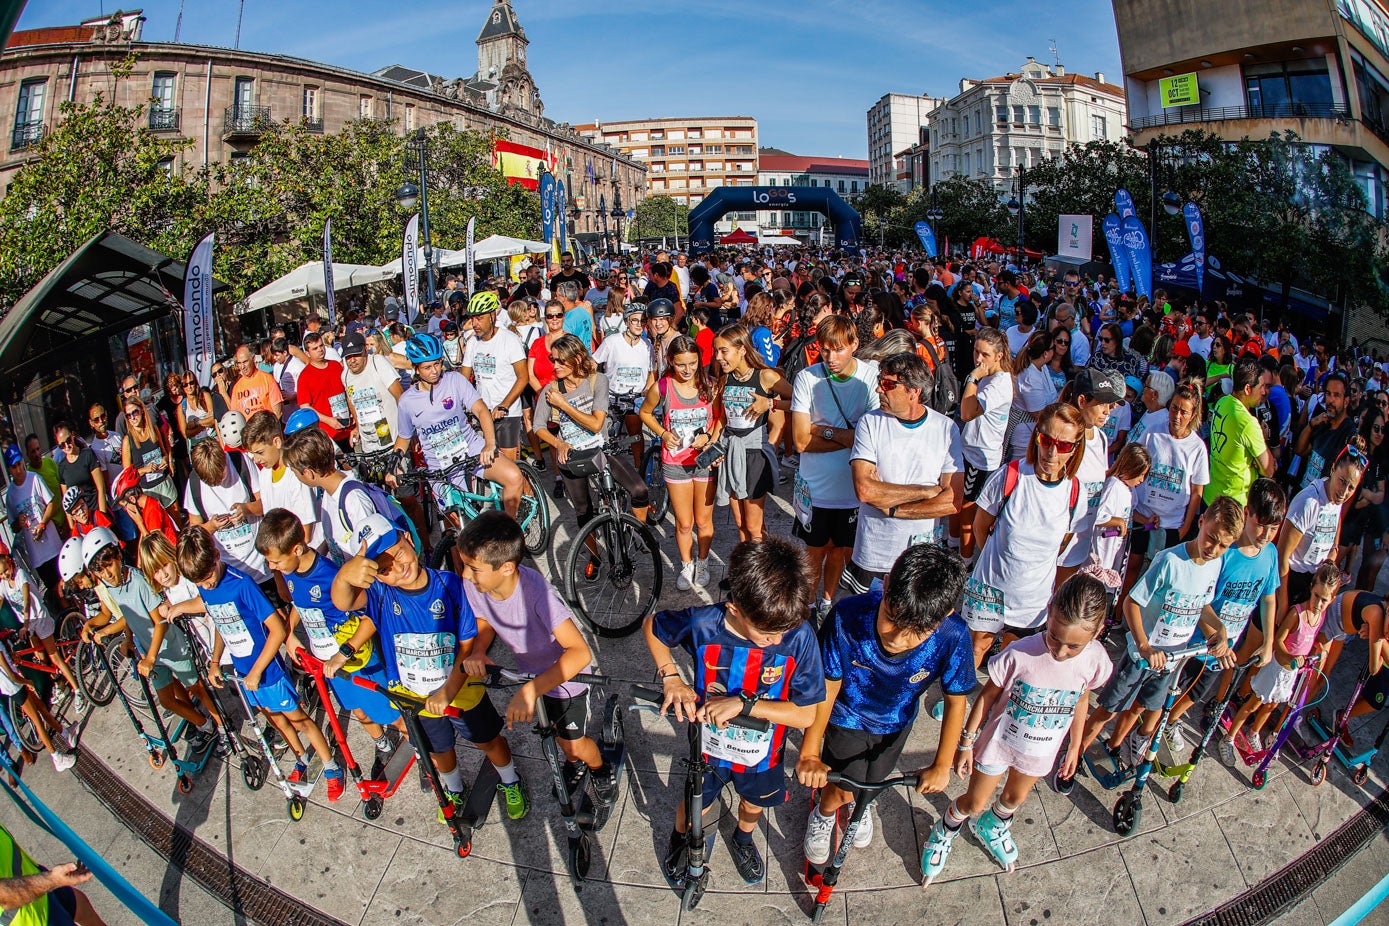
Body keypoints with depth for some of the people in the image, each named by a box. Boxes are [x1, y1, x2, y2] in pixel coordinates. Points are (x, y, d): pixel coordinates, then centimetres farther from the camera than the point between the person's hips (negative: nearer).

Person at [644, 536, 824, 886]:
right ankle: (679, 838, 60)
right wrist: (670, 677, -20)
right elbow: (651, 625, -9)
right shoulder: (703, 624, -31)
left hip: (762, 751, 1)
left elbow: (805, 715, -26)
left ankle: (743, 838, 65)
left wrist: (744, 704, -36)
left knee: (755, 804, 30)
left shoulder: (799, 637, -32)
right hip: (709, 743, -1)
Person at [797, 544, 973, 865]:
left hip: (896, 722, 2)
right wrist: (809, 753, -19)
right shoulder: (848, 616, -41)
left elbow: (955, 700, -16)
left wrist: (942, 765, -11)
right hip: (847, 717, -2)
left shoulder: (953, 637, -36)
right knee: (841, 792, 4)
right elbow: (826, 687, -25)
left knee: (872, 782, 24)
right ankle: (824, 814, 42)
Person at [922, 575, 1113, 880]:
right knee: (974, 804, 14)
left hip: (1041, 751, 4)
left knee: (1016, 797, 29)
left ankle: (993, 826, 61)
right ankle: (945, 832, 46)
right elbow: (987, 696, -18)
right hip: (999, 742, -3)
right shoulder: (1020, 654, -34)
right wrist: (966, 743, -9)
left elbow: (1081, 699, -1)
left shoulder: (1095, 660, -23)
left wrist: (1074, 747, 11)